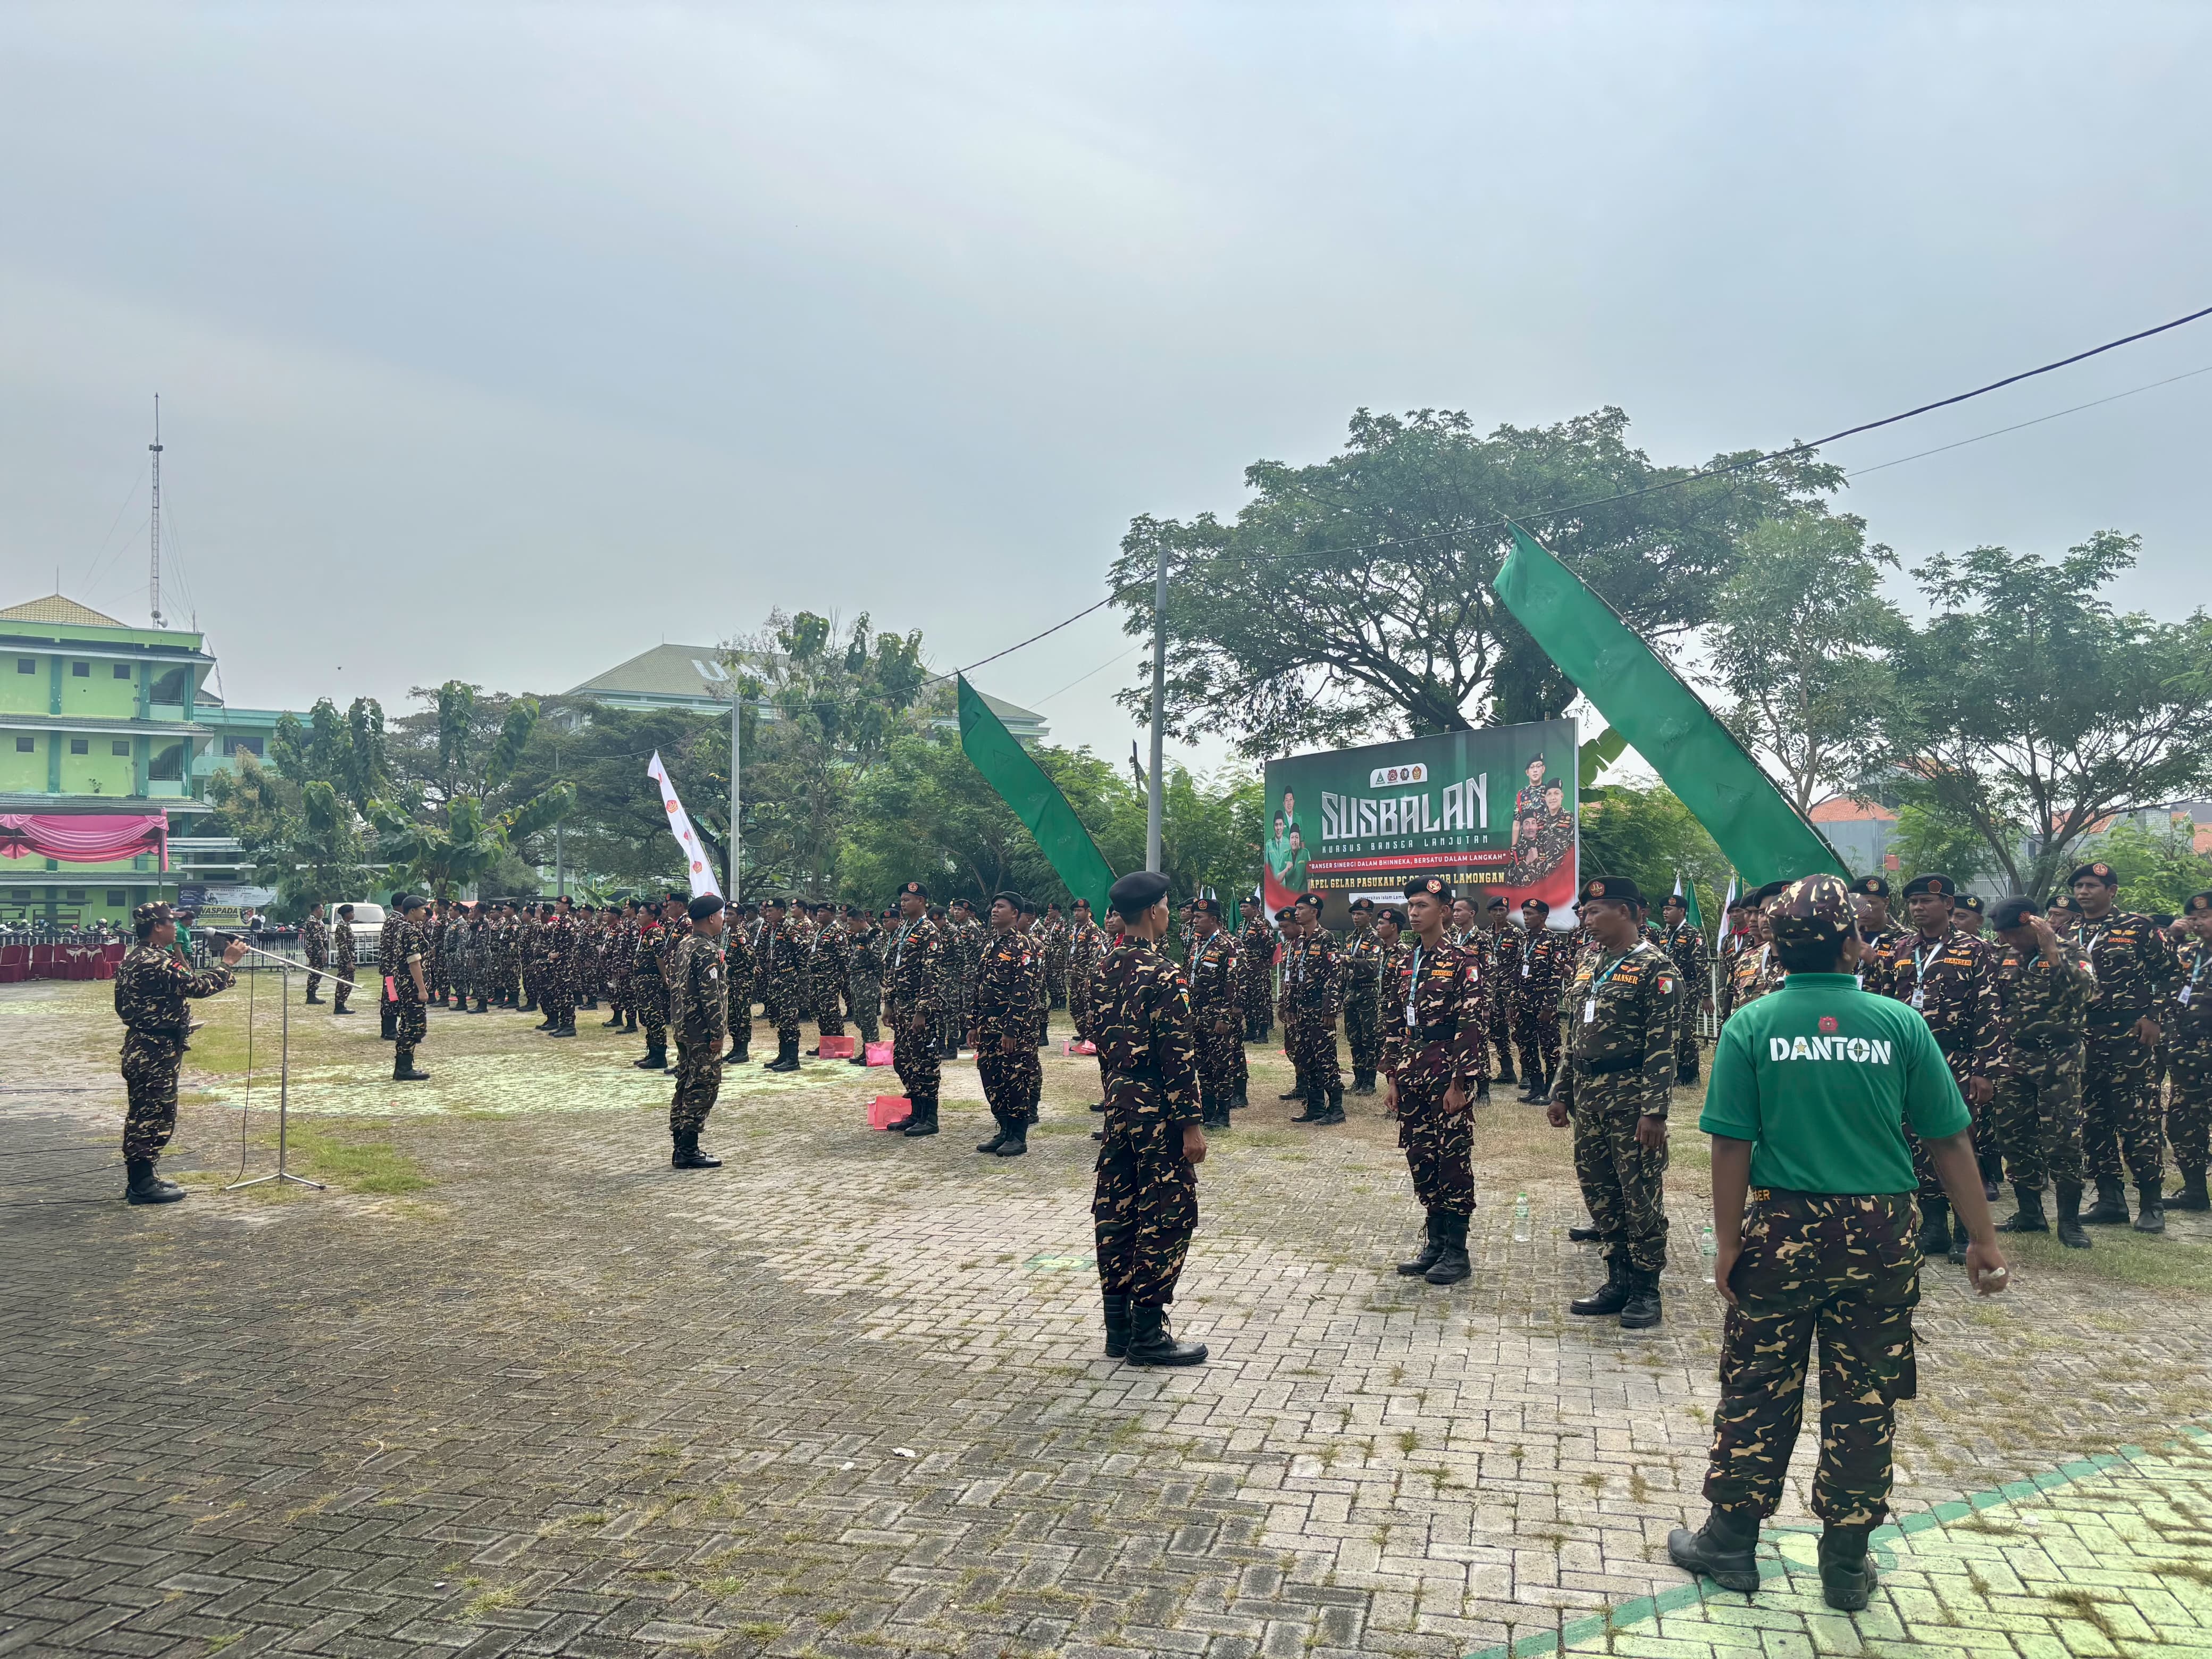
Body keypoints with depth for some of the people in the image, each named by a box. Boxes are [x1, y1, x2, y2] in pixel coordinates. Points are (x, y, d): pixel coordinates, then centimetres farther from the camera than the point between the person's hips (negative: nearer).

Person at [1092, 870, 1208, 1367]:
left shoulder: (1107, 969, 8)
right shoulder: (1163, 974, -17)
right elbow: (1178, 1055, -19)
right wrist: (1191, 1123, -16)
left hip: (1118, 1100, 9)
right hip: (1156, 1107, -8)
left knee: (1116, 1211, 11)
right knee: (1167, 1215, 0)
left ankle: (1118, 1326, 20)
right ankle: (1148, 1334, 4)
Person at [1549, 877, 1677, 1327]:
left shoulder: (1656, 967, -10)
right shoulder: (1590, 964, 13)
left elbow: (1661, 1046, -16)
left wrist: (1654, 1111, -20)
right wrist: (1562, 1094, 14)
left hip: (1630, 1096, -7)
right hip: (1588, 1097, 8)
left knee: (1641, 1195, 2)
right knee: (1599, 1191, 12)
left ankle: (1646, 1289, 15)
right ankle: (1619, 1282, 24)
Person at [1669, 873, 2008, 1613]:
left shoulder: (1751, 1025, -7)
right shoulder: (1900, 1023, -5)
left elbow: (1731, 1145, -9)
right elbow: (1949, 1140, -3)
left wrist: (1729, 1242, -1)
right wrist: (1982, 1240, 5)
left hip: (1782, 1232, -1)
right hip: (1881, 1238, 1)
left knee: (1757, 1391, 11)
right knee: (1863, 1399, 12)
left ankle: (1731, 1542, 23)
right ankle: (1847, 1565, 24)